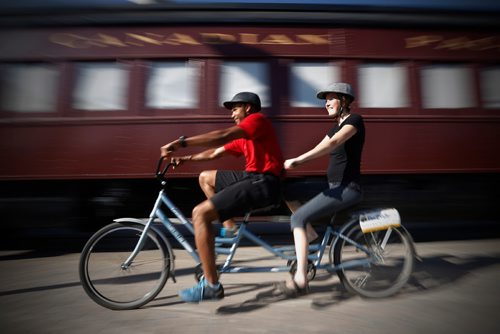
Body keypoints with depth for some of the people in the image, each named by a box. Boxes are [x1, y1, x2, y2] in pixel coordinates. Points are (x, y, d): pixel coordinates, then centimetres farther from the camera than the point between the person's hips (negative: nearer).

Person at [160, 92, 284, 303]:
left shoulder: (257, 119, -4)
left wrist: (181, 142, -22)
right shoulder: (243, 137, 26)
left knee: (200, 213, -16)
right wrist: (187, 159, 11)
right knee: (205, 177, 22)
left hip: (263, 183, -10)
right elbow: (216, 152, 22)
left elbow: (222, 137, -19)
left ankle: (211, 286, -13)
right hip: (252, 178, 10)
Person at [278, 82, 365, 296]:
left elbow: (332, 144, -27)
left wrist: (297, 160, -33)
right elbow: (318, 151, 13)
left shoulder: (355, 120, -9)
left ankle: (301, 280, -16)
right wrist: (289, 164, 1)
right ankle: (310, 235, 11)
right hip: (333, 185, 9)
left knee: (298, 218, -19)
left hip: (347, 189, -9)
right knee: (288, 191, 5)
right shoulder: (336, 126, 18)